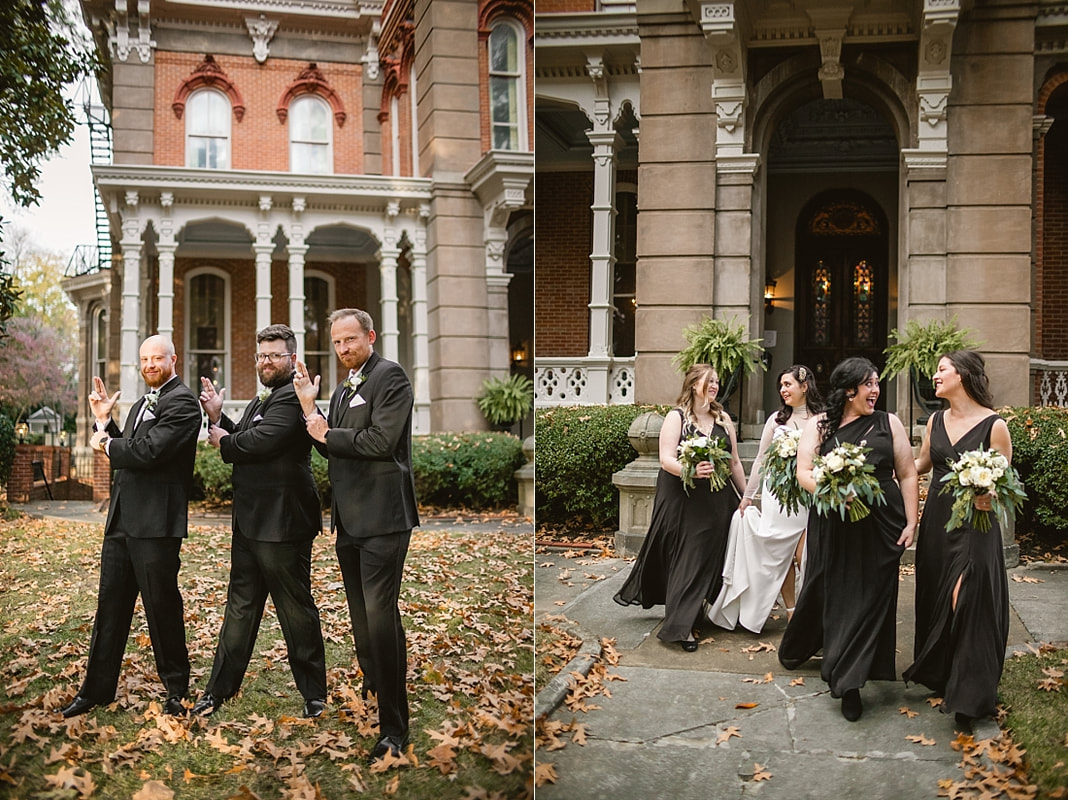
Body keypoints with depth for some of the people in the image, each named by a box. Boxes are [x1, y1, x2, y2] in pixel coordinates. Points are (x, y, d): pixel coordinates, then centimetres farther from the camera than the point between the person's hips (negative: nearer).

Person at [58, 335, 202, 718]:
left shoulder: (182, 402, -11)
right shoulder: (142, 404, 20)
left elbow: (147, 452, -22)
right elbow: (127, 454, 18)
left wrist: (107, 445, -5)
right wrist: (104, 421, 7)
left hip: (155, 524, -9)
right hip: (121, 519, 9)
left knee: (162, 607, 3)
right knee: (110, 604, 13)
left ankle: (175, 688, 19)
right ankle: (96, 688, 23)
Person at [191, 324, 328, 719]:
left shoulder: (292, 397, -14)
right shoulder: (259, 401, 20)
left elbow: (262, 441, -25)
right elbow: (241, 442, 18)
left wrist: (224, 442, -7)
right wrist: (218, 417, 3)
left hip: (282, 524, -10)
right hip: (249, 523, 10)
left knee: (296, 610, 2)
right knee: (240, 607, 16)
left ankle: (314, 694, 15)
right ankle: (220, 689, 27)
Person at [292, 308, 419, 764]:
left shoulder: (390, 376, -7)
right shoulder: (344, 389, 19)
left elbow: (380, 442, -18)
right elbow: (332, 448, 15)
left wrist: (328, 434, -5)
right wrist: (309, 407, 4)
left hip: (383, 518, -9)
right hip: (349, 520, 9)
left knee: (380, 618, -12)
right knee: (361, 621, 16)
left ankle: (394, 729, -4)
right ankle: (370, 704, 32)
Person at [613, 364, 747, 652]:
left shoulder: (723, 419, 11)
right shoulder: (677, 417, -4)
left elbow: (735, 462, 15)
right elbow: (666, 459, -14)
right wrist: (692, 470, -32)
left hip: (718, 500, 5)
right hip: (684, 501, -5)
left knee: (711, 556, 5)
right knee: (687, 560, -4)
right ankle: (681, 626, -1)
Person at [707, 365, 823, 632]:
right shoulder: (777, 419, 7)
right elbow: (761, 460, 12)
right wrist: (747, 496, 13)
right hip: (777, 495, 3)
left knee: (803, 556, -8)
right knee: (780, 555, 4)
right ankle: (791, 612, 16)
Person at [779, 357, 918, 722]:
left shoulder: (889, 423, 6)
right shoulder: (819, 425, 5)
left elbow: (908, 475, 4)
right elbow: (803, 472, -4)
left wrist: (911, 523, -4)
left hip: (879, 526, 0)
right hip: (832, 526, 0)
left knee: (869, 598, -2)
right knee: (831, 594, 9)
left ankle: (849, 681, 2)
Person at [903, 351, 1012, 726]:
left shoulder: (993, 425, -11)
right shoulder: (936, 421, 7)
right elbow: (921, 463, 19)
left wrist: (989, 497, -27)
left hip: (974, 524, -6)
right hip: (936, 521, 6)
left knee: (969, 604, -6)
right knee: (936, 600, 14)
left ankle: (969, 694, 4)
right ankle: (939, 675, 32)